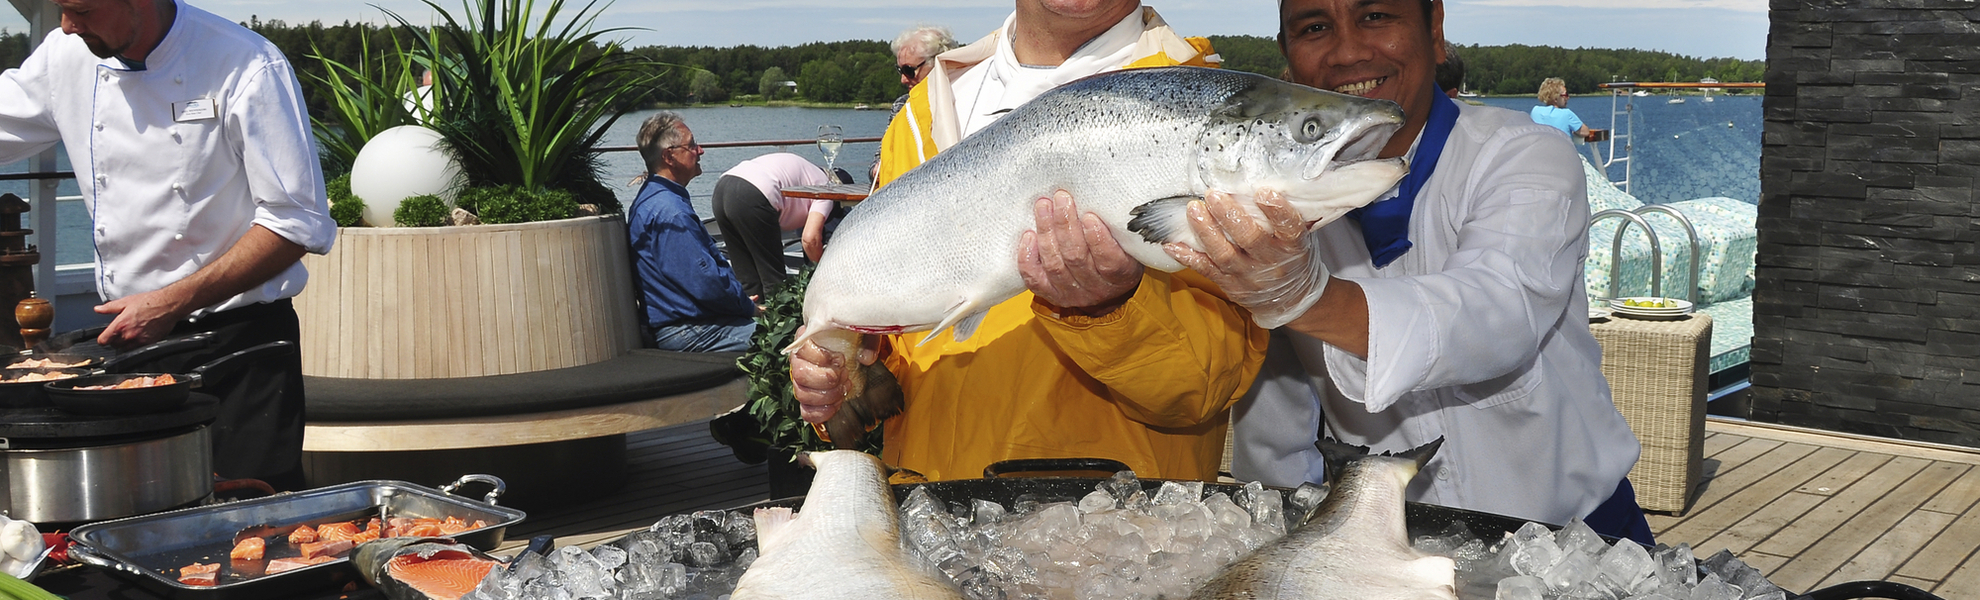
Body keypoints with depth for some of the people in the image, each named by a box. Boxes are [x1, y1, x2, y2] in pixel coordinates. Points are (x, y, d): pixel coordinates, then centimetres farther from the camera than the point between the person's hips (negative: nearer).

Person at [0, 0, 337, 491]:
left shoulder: (248, 68, -16)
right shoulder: (65, 57, 2)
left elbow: (298, 224, -16)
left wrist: (172, 302, -19)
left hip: (239, 340, -5)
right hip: (127, 338, 5)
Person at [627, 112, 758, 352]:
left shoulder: (652, 197, 17)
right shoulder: (670, 211, -19)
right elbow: (707, 283, -22)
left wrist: (744, 303, 13)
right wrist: (749, 307, -6)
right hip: (688, 331, -11)